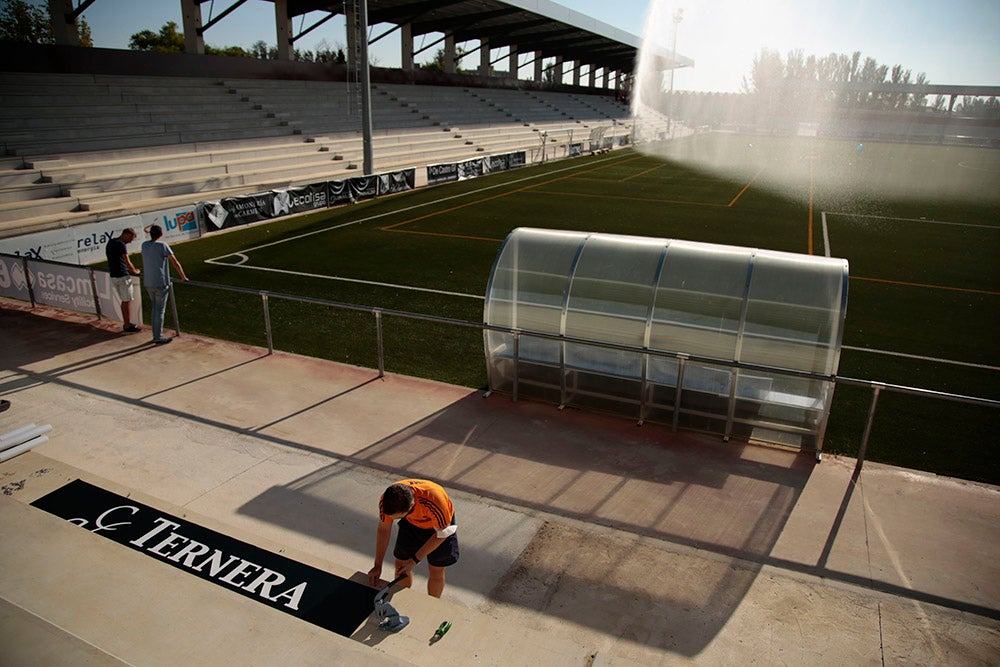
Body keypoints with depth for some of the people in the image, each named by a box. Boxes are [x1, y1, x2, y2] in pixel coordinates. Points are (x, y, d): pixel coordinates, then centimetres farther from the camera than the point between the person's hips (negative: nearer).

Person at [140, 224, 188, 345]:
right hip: (160, 283, -7)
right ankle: (159, 338, 3)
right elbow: (175, 263, -11)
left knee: (153, 309, 16)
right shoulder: (162, 245, -13)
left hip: (148, 283, 7)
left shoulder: (144, 245, 6)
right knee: (160, 311, -1)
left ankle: (156, 335, 23)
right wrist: (183, 277, -1)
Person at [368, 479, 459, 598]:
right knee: (401, 564, 8)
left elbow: (441, 534, -27)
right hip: (412, 523, 3)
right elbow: (383, 529, -13)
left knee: (436, 571, 8)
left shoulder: (434, 503, -45)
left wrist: (415, 560, -24)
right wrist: (377, 565, -13)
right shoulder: (386, 501, -31)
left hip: (439, 524, -3)